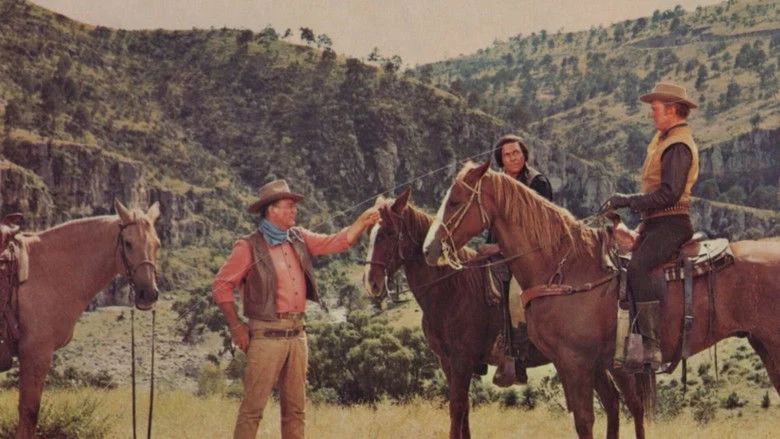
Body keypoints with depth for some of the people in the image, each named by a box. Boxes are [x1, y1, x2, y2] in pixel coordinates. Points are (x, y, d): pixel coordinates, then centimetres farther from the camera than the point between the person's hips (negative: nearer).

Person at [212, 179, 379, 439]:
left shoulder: (299, 240, 12)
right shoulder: (249, 247, -6)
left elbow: (337, 242, 8)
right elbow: (221, 285, -5)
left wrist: (362, 222, -7)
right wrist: (236, 327, -9)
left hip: (296, 334, 6)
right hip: (266, 336, -6)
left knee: (295, 407, 11)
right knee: (253, 406, -6)